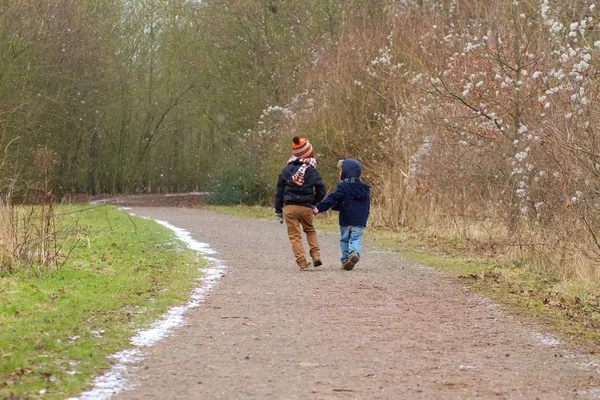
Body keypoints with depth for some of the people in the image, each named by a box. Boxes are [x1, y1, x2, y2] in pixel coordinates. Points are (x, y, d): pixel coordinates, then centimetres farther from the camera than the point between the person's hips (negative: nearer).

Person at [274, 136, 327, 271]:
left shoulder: (287, 170, 5)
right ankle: (316, 255, 8)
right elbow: (322, 189, -5)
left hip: (289, 207, 0)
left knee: (295, 236, 5)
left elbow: (279, 191, 6)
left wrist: (278, 210, 11)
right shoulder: (311, 170, -3)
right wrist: (314, 202, 14)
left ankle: (302, 262, -3)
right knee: (310, 230, 23)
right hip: (306, 208, 0)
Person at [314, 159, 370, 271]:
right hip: (360, 221, 3)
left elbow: (332, 199, -18)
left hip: (346, 220, -3)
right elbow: (367, 206, 15)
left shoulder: (343, 187, -8)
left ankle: (345, 260, 10)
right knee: (356, 239, 2)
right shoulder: (365, 188, 9)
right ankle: (355, 253, -27)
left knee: (345, 240, 12)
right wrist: (364, 219, 25)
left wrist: (319, 208, -20)